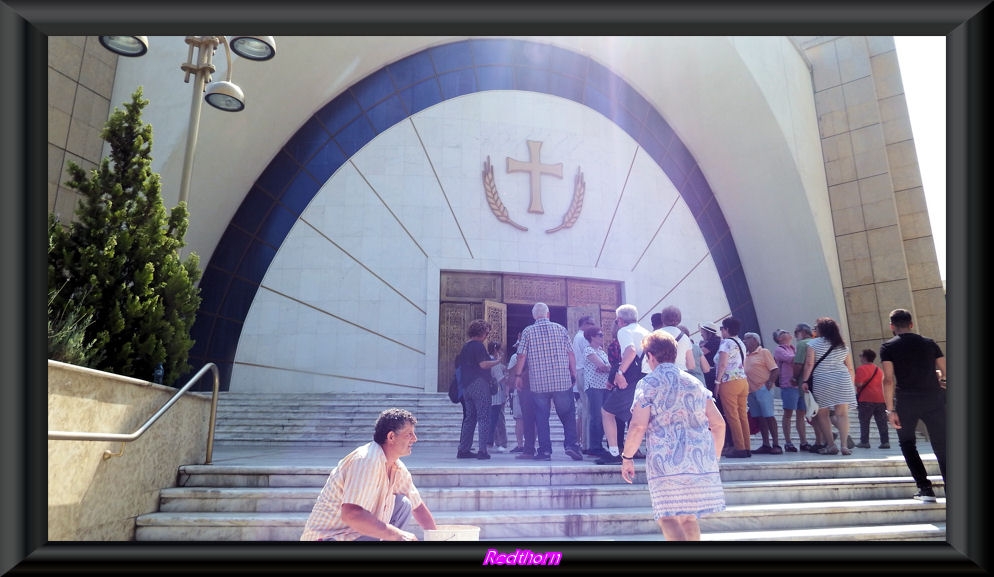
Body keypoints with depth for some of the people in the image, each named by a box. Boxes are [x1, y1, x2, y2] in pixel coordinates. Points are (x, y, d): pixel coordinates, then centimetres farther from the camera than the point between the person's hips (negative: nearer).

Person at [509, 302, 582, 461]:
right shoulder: (560, 329, 4)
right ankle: (571, 444, 1)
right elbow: (571, 354, 2)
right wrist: (573, 374, 11)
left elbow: (522, 356, -2)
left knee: (541, 417, 7)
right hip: (562, 381, 1)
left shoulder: (528, 331, 1)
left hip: (538, 382, 0)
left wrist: (518, 375, 7)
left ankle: (545, 450, 7)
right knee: (568, 414, 12)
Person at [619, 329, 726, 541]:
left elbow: (638, 426, -11)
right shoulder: (695, 383, 15)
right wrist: (714, 456, 24)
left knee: (668, 517, -2)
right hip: (701, 462, 6)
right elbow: (718, 423, 13)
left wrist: (627, 457, 1)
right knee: (689, 515, 17)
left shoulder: (648, 383, -2)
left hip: (666, 463, -6)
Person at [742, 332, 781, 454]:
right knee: (759, 418, 8)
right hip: (750, 390, 7)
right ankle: (766, 445, 12)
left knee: (768, 416, -6)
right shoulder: (745, 355, 16)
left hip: (762, 389, -7)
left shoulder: (764, 352, -2)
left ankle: (776, 445, -1)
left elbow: (775, 370, -6)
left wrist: (769, 382, -17)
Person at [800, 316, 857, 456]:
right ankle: (845, 445, -6)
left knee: (822, 414, 5)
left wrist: (805, 380, -6)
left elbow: (809, 364, -9)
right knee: (842, 413, 1)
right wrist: (852, 384, 19)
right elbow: (850, 368, 12)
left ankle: (831, 445, 4)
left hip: (821, 381, -3)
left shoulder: (813, 343, -1)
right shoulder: (843, 345, 12)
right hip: (842, 380, 4)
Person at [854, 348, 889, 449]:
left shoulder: (861, 368, -7)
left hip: (866, 399, -6)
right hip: (880, 399, 6)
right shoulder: (879, 369, 17)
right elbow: (883, 384, 20)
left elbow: (859, 383, -15)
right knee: (882, 422, 7)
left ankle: (864, 441, 1)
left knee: (864, 422, 1)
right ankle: (885, 442, 5)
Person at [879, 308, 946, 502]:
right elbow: (945, 373, 8)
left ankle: (925, 488, 6)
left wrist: (891, 410, -9)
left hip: (906, 401, -2)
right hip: (934, 399, 2)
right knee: (941, 446, 10)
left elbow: (888, 380, -10)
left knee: (907, 443, 15)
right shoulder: (929, 343, 9)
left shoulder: (888, 347, -1)